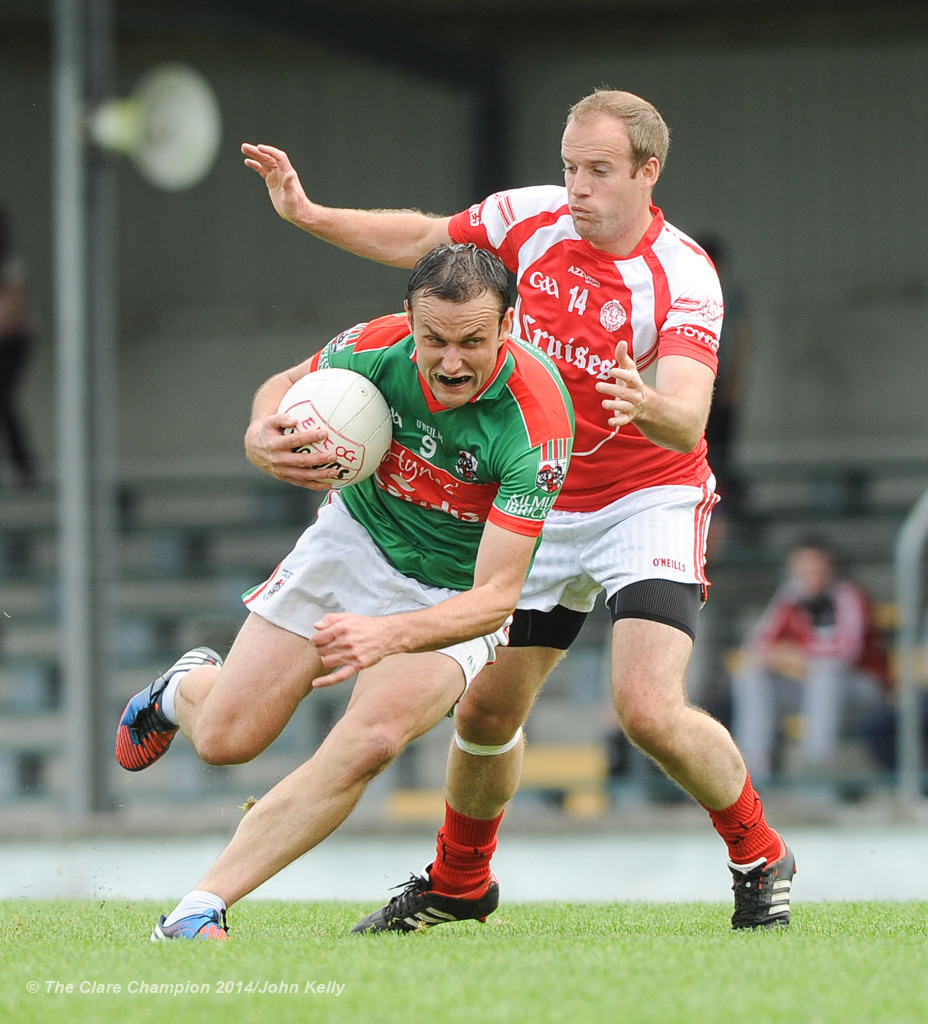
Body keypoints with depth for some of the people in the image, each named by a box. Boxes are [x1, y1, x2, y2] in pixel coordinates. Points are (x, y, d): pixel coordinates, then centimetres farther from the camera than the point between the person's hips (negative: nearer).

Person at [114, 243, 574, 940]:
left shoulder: (538, 421, -34)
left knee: (371, 739, -29)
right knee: (225, 738, 1)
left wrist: (390, 634, -51)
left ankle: (204, 905, -21)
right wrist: (262, 439, -24)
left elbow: (497, 595, -34)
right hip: (354, 543, 3)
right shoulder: (375, 349, -24)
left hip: (455, 599, -3)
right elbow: (285, 386, 0)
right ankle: (185, 689, 40)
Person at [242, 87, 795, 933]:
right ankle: (459, 880, 33)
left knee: (650, 711, -22)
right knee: (484, 711, 6)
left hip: (649, 501, -5)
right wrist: (307, 213, 2)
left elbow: (688, 419, -35)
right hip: (545, 506, 5)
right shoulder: (532, 218, -7)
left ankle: (759, 859, 3)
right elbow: (420, 241, 11)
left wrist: (648, 405, -57)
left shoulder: (683, 276, -22)